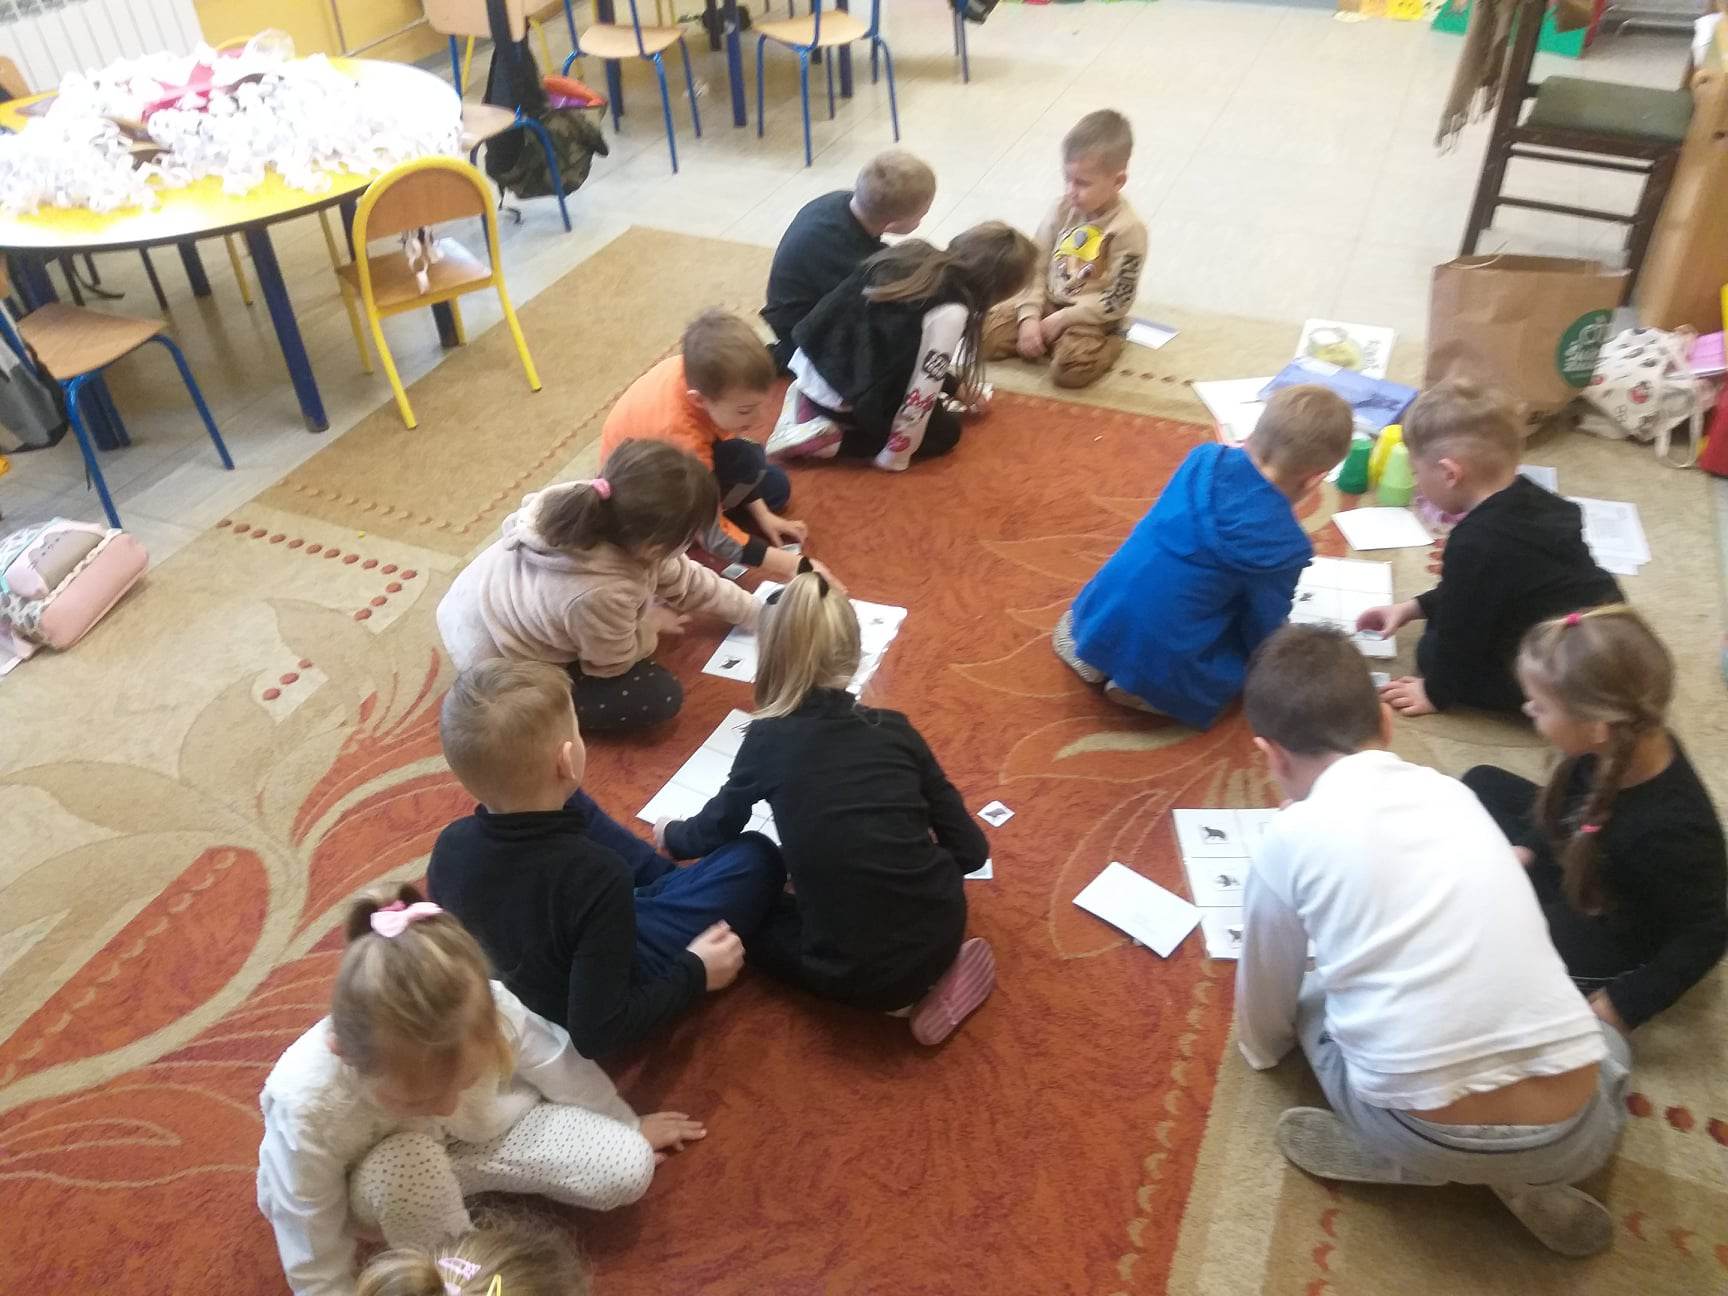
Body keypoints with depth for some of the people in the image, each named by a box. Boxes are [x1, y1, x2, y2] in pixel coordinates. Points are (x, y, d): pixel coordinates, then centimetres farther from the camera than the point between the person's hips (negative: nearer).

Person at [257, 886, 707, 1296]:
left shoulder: (492, 1013, -34)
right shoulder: (305, 1109, -39)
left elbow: (561, 1070, -10)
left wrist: (630, 1127, 8)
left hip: (487, 1129, 3)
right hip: (385, 1177, -2)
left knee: (628, 1168, -14)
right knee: (406, 1167, -39)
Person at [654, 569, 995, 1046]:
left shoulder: (766, 739, -3)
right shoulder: (894, 729, 2)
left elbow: (718, 828, 16)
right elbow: (971, 850, 4)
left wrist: (672, 836, 38)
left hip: (860, 973, -4)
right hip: (944, 931, 4)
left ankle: (893, 995, 8)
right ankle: (930, 973, 12)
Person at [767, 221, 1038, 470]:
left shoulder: (912, 253, 3)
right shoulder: (949, 313, -21)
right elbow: (921, 394, -19)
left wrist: (954, 384, 28)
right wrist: (895, 457, -5)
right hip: (844, 399, -8)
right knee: (945, 431, 13)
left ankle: (812, 404, 14)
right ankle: (829, 438, -2)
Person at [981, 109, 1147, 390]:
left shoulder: (1128, 230, -18)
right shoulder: (1063, 209, -3)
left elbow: (1118, 302, -17)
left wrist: (1062, 319, -18)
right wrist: (1030, 316, -14)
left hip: (1092, 318, -5)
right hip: (1048, 303, 5)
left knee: (1070, 370, -32)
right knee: (985, 336, -9)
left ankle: (1105, 346, -1)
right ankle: (1055, 341, 3)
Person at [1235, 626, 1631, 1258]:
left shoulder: (1290, 838, -2)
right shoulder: (1451, 792, 10)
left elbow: (1268, 1009, 14)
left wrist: (1262, 1050, 37)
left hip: (1433, 1142, -3)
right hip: (1575, 1131, 3)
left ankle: (1394, 1156, 9)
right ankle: (1532, 1176, 14)